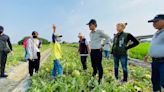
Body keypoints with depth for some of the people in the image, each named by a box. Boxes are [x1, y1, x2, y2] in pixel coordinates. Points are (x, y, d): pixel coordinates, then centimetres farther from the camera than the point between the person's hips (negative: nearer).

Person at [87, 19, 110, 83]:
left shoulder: (99, 32, -10)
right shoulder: (90, 33, 12)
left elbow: (107, 37, -3)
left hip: (98, 51, -7)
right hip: (92, 51, 7)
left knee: (99, 65, -3)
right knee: (93, 65, 17)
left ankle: (100, 79, 7)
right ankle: (94, 73, 39)